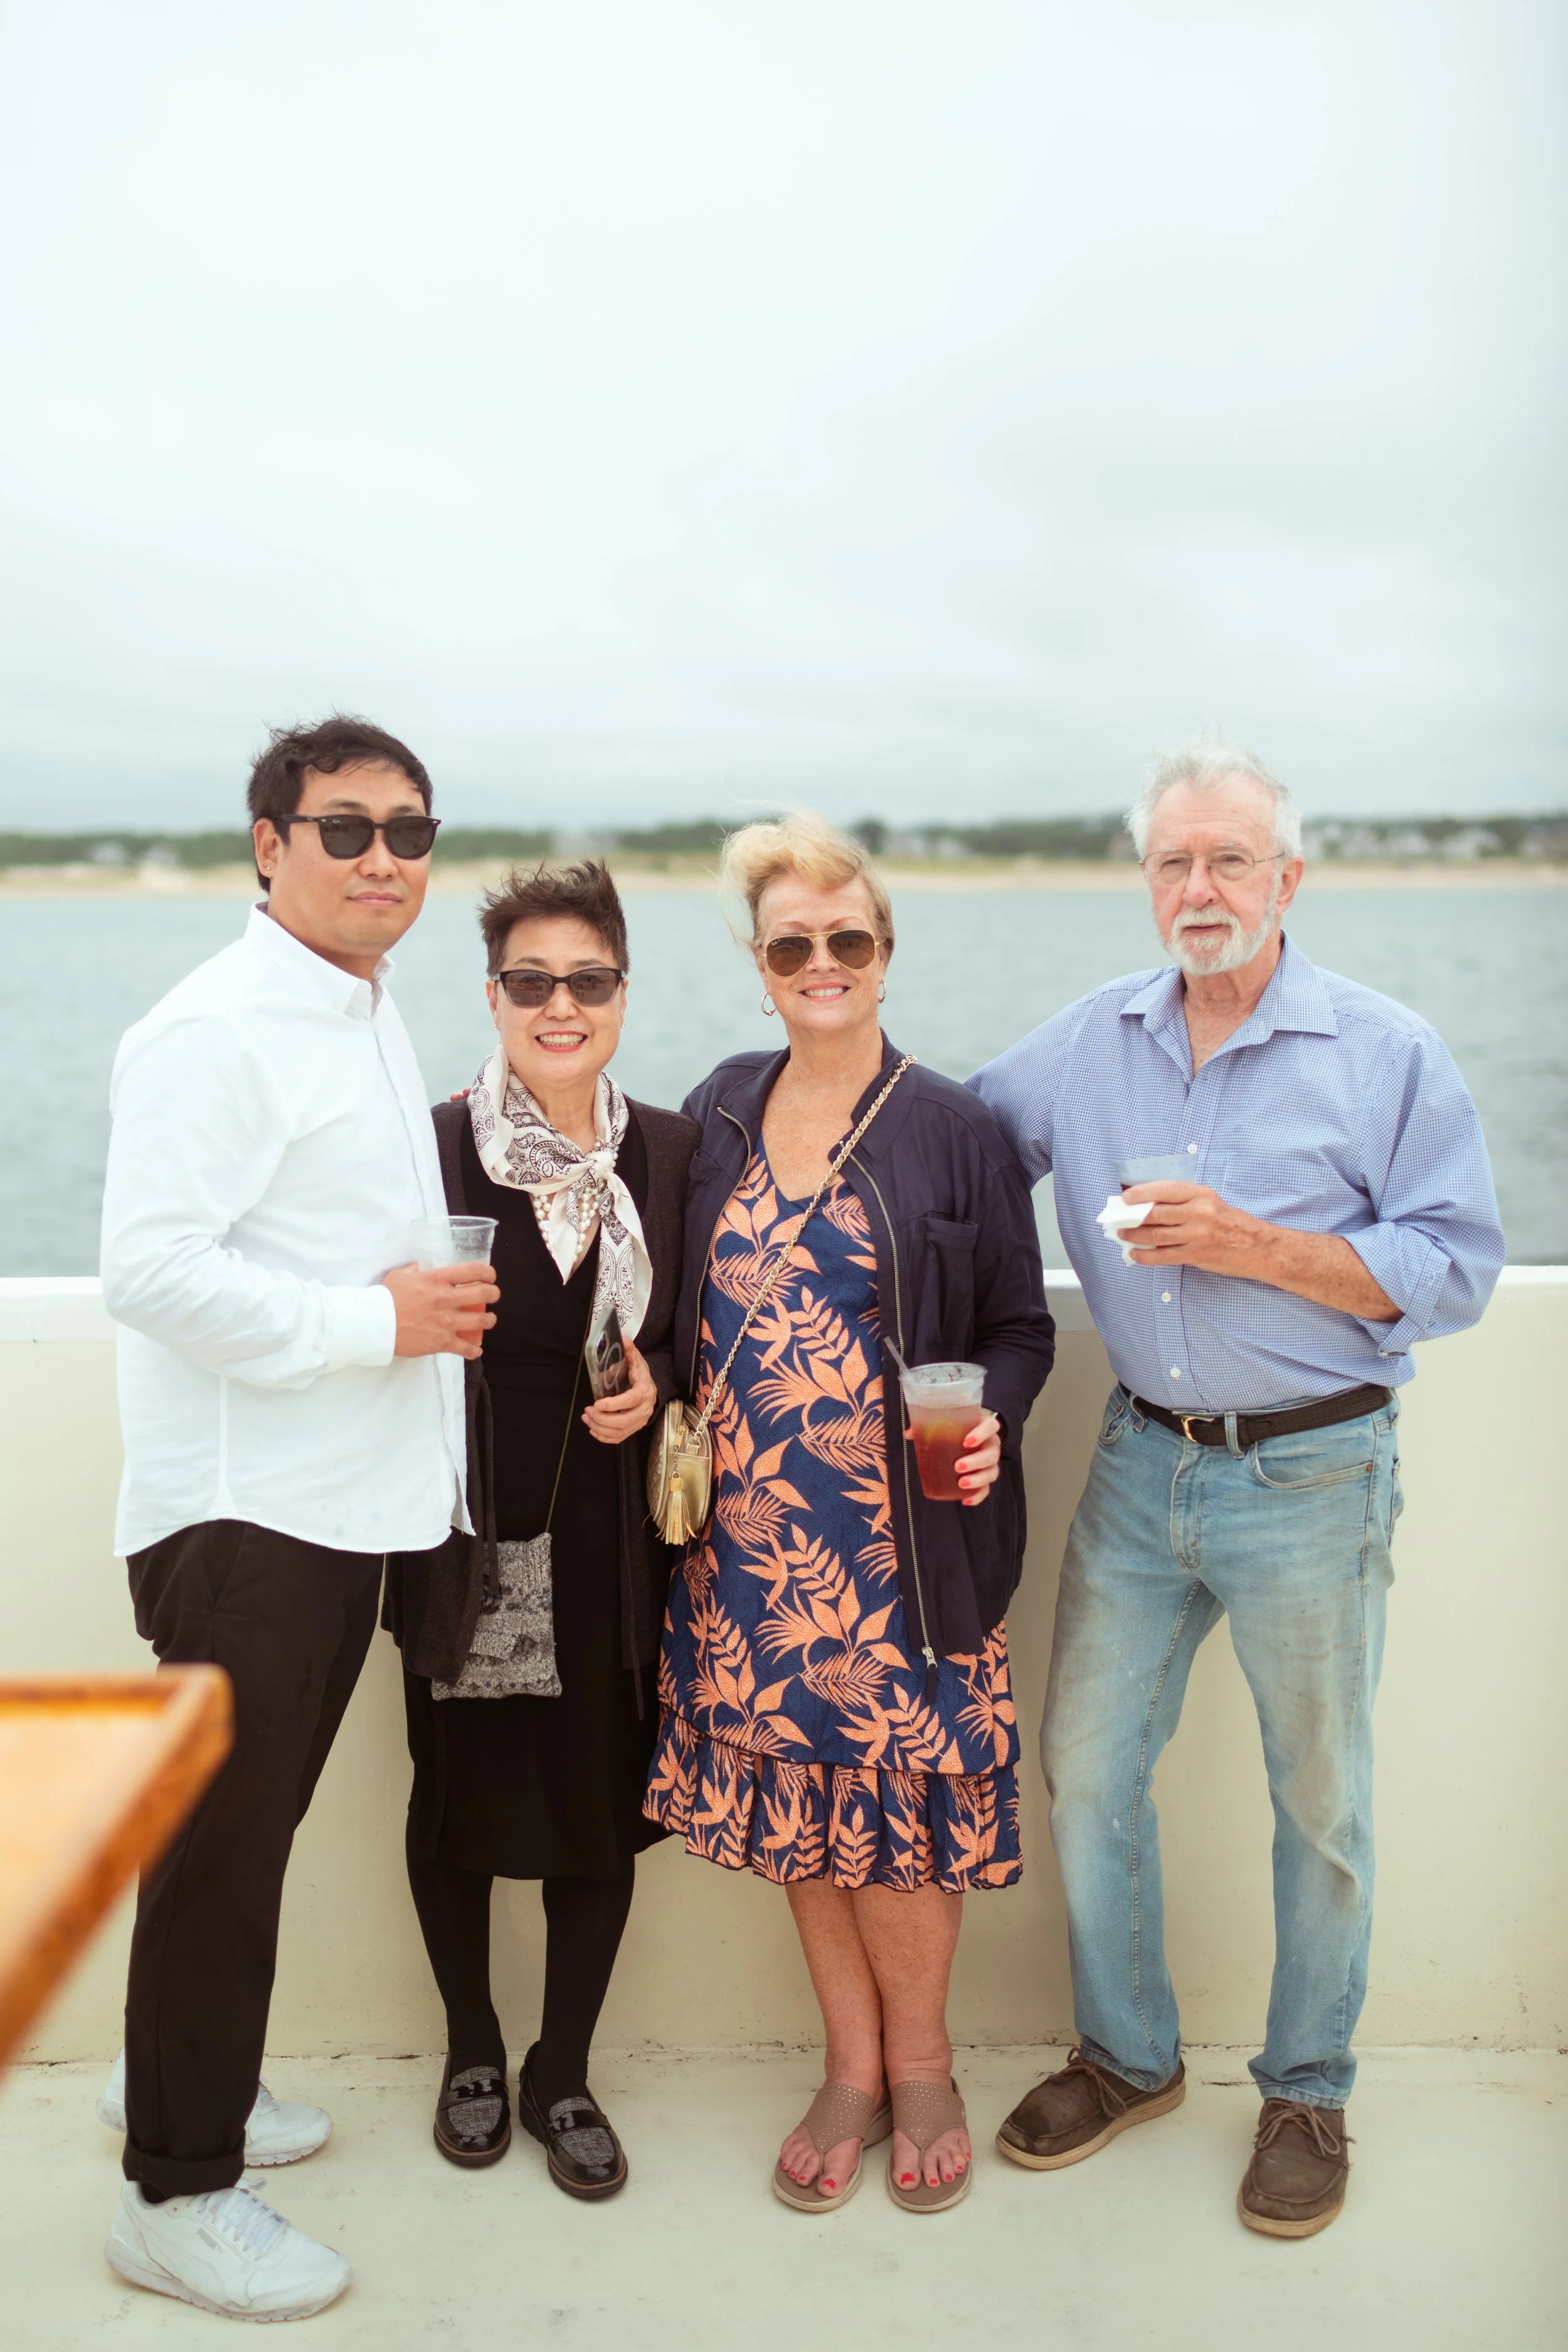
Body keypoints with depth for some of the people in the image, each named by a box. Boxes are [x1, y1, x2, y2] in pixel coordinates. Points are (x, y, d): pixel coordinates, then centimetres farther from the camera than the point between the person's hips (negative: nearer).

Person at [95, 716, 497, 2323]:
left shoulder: (369, 1021, 15)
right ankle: (176, 2195, 17)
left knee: (260, 1822, 20)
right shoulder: (215, 1031, -15)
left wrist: (434, 1303, 12)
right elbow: (151, 1268, -24)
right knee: (222, 1839, 2)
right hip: (238, 1511, -9)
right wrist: (372, 1321, -20)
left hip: (340, 1499, 9)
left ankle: (180, 2079, 40)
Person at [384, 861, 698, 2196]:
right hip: (464, 1537, -1)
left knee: (602, 1808, 9)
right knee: (458, 1798, 13)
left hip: (610, 1544, 2)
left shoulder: (671, 1152, 0)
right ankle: (473, 2050, 38)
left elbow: (699, 1334, 8)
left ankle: (565, 2075, 30)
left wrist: (657, 1383, -10)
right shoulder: (433, 1147, -7)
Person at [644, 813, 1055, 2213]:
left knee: (902, 1789, 1)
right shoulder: (719, 1117, 8)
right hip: (749, 1537, 3)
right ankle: (852, 2069, 29)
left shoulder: (954, 1130, -2)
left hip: (903, 1544, -3)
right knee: (795, 1796, 9)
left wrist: (989, 1425, -15)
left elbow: (1020, 1327, 2)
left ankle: (920, 2064, 27)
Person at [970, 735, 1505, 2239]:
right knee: (1086, 1768, 10)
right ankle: (1126, 2054, 32)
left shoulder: (1387, 1054, -7)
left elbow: (1455, 1270, -12)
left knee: (1320, 1801, 9)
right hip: (1141, 1460, 4)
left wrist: (1250, 1244, -21)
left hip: (1310, 1477, -4)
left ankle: (1307, 2092, 30)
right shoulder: (1087, 1043, 5)